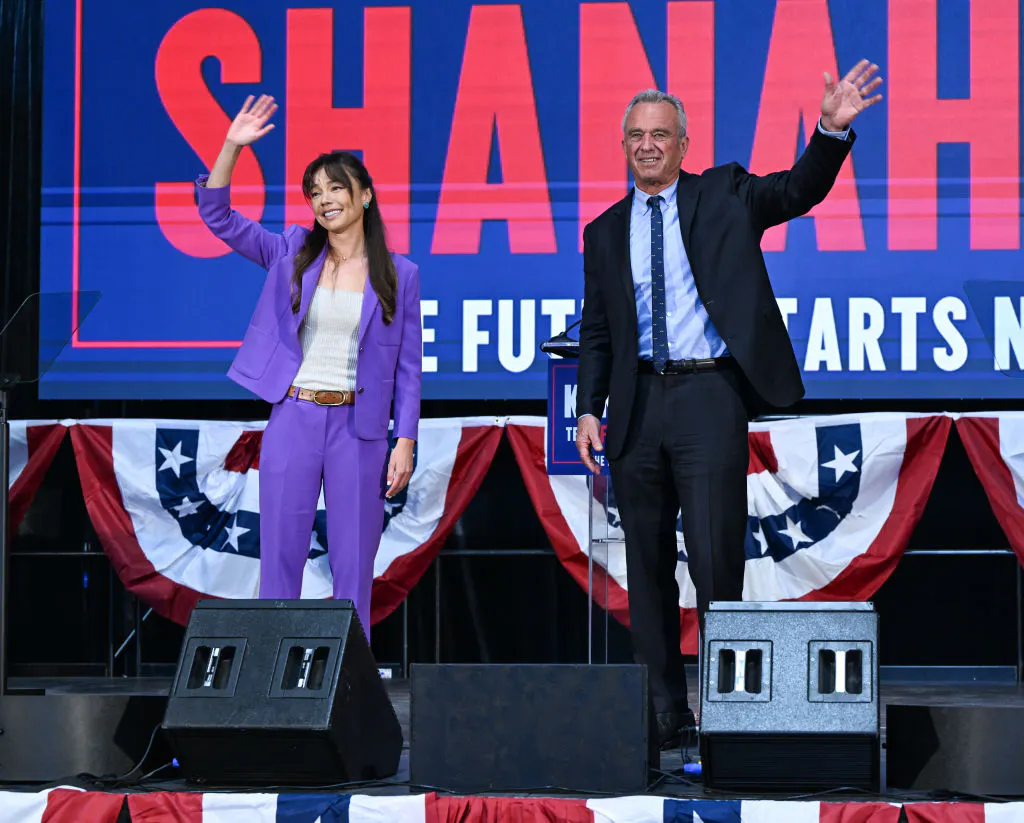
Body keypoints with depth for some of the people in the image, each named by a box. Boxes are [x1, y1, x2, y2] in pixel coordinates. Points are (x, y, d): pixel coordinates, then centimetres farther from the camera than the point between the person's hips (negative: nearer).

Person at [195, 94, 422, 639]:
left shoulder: (399, 275, 3)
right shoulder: (294, 255, 6)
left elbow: (408, 366, 3)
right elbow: (217, 215, 0)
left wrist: (405, 442, -3)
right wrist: (232, 148, -13)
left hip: (359, 428, -1)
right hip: (293, 419, 1)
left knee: (353, 563, 3)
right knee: (279, 556, 2)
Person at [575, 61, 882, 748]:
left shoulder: (724, 195, 7)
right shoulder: (605, 233, 14)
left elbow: (801, 189, -4)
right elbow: (596, 331, 14)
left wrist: (833, 129, -22)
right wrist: (589, 409, 2)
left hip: (710, 395, -4)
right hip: (639, 403, 4)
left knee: (715, 557, -9)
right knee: (648, 565, 6)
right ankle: (665, 713, 14)